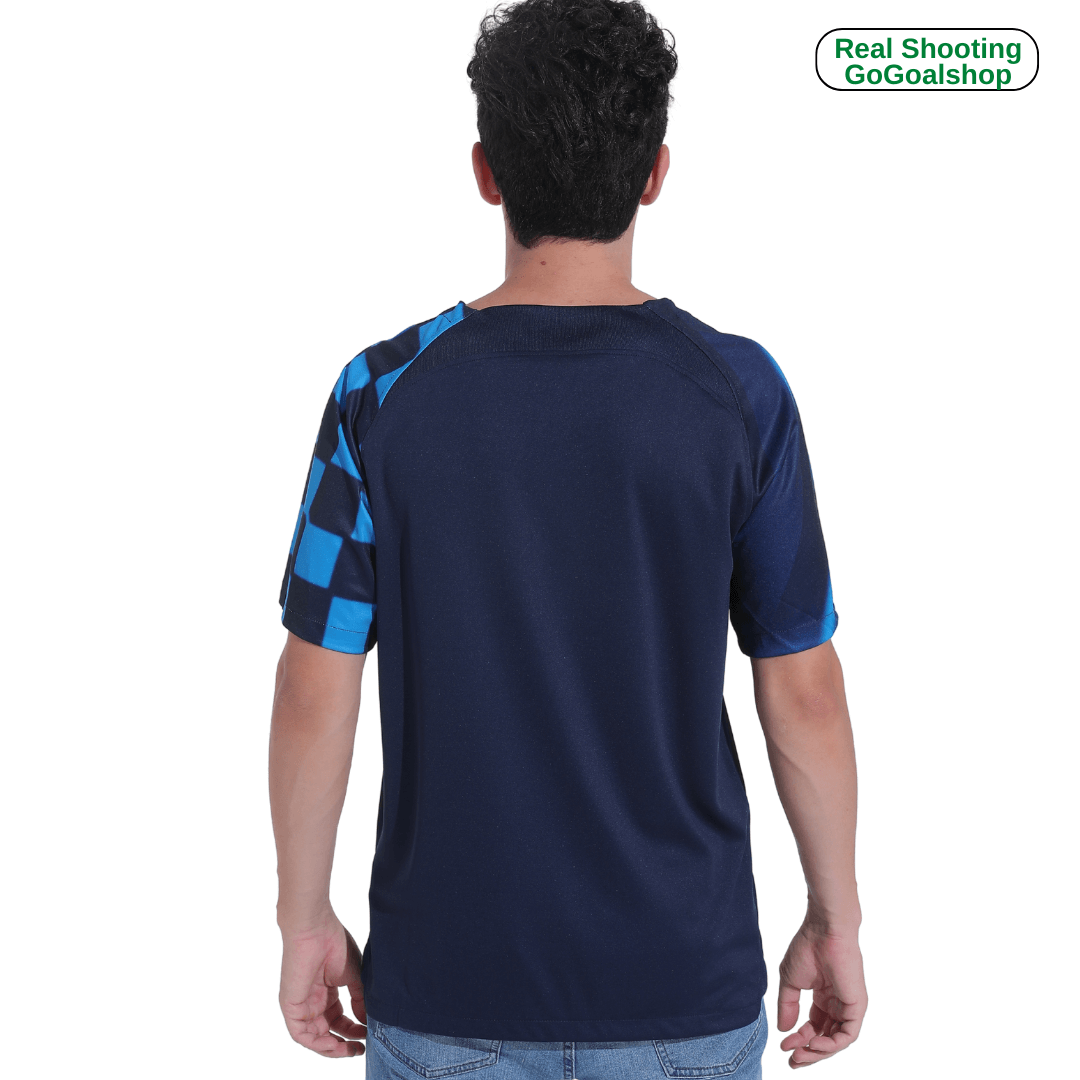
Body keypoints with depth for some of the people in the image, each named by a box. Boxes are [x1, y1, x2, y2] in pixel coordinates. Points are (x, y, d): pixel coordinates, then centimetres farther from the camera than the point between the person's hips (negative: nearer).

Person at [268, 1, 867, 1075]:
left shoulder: (383, 395, -11)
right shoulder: (738, 391, -11)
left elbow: (316, 696, -7)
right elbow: (803, 694, -6)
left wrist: (304, 920, 6)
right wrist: (835, 921, 7)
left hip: (445, 985, 0)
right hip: (686, 985, 1)